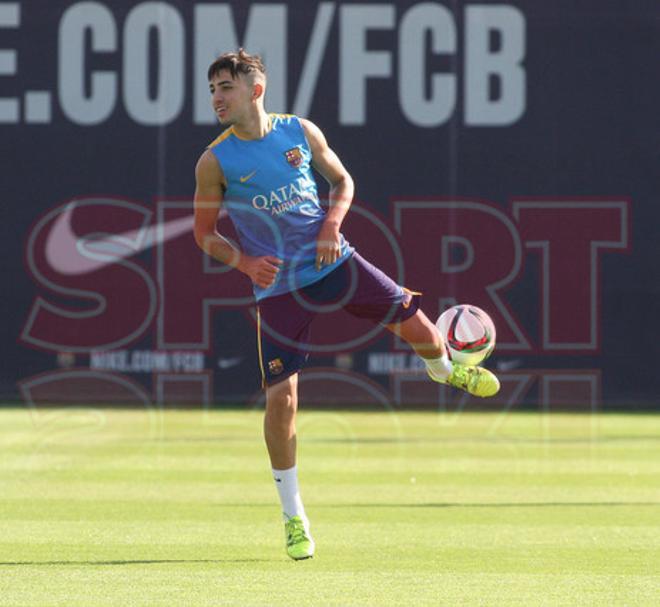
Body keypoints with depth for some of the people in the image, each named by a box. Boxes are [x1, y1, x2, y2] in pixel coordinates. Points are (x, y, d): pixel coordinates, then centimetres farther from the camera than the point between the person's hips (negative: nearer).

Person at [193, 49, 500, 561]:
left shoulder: (300, 131, -2)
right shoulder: (215, 162, -9)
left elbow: (341, 180, 11)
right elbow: (205, 232, 0)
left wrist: (331, 226, -7)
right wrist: (245, 262, -18)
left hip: (334, 262, 2)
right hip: (278, 285, -2)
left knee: (413, 323, 3)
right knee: (281, 396, -10)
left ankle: (444, 369, 43)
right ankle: (293, 514, 4)